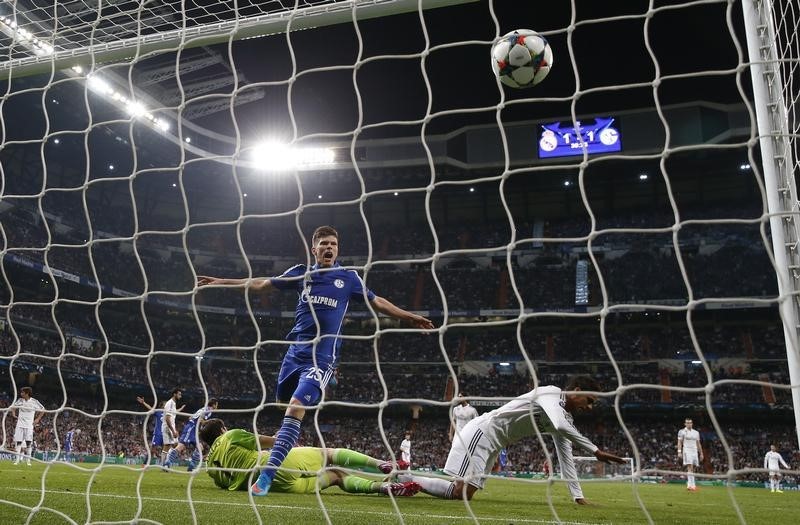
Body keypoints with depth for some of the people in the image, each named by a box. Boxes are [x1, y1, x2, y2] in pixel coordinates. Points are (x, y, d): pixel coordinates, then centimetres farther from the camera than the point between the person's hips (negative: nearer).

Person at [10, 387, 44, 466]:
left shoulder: (34, 402, -5)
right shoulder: (20, 400, 3)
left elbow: (42, 410, 4)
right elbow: (13, 407, 19)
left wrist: (38, 419, -2)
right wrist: (13, 413, 0)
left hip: (29, 425, -2)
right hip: (20, 424, 2)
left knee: (28, 442, -6)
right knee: (18, 442, 0)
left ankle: (28, 460, 1)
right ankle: (17, 459, 6)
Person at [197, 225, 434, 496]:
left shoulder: (348, 277, 5)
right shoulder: (301, 273, 9)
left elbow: (377, 302, 16)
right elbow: (261, 283, 17)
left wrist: (409, 317, 13)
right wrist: (220, 281, 18)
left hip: (322, 357, -4)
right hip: (295, 352, 4)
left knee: (294, 410, -19)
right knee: (286, 410, 9)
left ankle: (266, 476, -22)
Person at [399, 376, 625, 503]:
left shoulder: (566, 420, 13)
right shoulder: (550, 393, -13)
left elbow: (566, 458, 13)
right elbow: (560, 425, -32)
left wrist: (579, 496, 6)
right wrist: (596, 451, -30)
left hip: (492, 444, 9)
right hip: (482, 431, -9)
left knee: (463, 493, 1)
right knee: (461, 492, -15)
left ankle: (403, 478, 7)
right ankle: (400, 479, -5)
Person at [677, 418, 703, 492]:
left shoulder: (696, 432, 16)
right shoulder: (682, 432, 2)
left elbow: (698, 444, 19)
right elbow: (679, 442, -3)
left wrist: (701, 453, 14)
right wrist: (679, 452, -13)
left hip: (695, 451, 5)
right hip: (687, 451, -5)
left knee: (692, 469, 4)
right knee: (690, 467, -16)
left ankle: (689, 485, 11)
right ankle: (692, 485, -23)